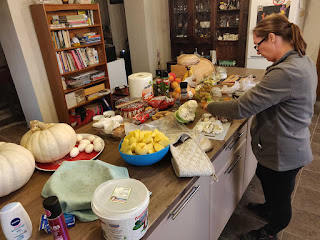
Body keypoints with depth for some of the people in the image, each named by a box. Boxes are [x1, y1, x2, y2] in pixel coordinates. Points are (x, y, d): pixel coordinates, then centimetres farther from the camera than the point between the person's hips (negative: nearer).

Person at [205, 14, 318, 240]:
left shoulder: (285, 72, -33)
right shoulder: (303, 61, 1)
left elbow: (242, 108, -31)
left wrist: (209, 106, -16)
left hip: (281, 153, -9)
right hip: (292, 146, 10)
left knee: (280, 196, 16)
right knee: (265, 178, 32)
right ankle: (269, 208, 61)